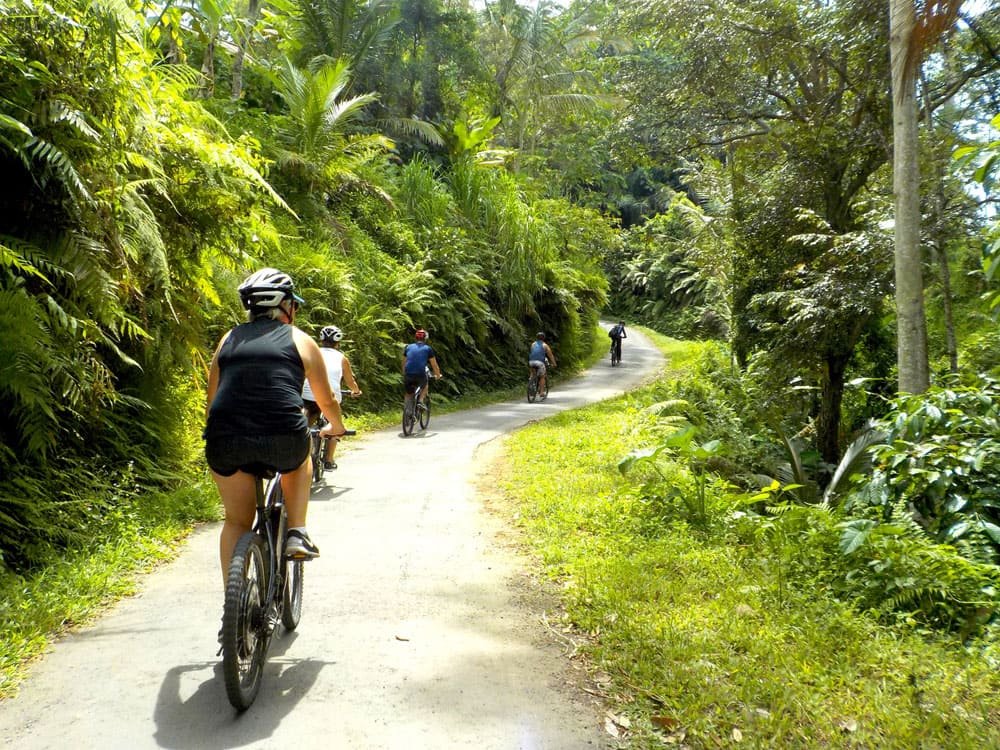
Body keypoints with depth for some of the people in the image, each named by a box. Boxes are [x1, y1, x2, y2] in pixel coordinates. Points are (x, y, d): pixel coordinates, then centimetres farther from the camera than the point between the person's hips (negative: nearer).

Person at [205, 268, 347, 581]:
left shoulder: (229, 339, 20)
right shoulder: (300, 341, 13)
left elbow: (212, 398, 23)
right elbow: (327, 401, 21)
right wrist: (336, 428, 42)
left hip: (226, 440, 2)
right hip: (283, 438, -2)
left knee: (237, 521, 21)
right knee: (300, 460, 34)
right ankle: (297, 534, 22)